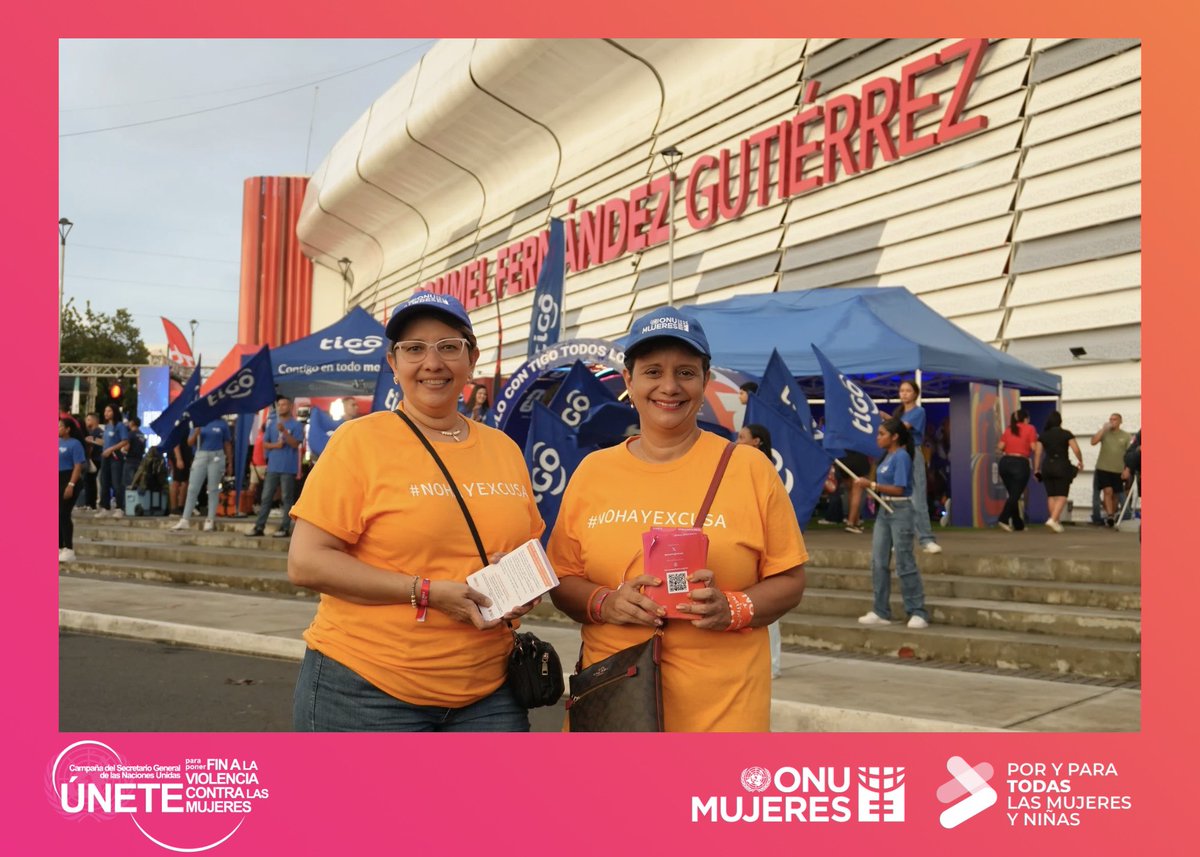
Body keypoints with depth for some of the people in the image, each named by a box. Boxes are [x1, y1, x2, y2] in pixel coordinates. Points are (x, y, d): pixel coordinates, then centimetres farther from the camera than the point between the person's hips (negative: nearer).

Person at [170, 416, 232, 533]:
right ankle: (184, 520, 2)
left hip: (216, 457, -2)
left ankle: (210, 520, 9)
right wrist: (196, 433, -14)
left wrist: (230, 463, 5)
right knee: (193, 488, 0)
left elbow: (227, 444, 6)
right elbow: (190, 442, 6)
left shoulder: (222, 423, 3)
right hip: (201, 456, 2)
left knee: (213, 489, 2)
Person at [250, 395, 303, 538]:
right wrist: (275, 445, -8)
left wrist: (284, 431, -21)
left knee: (287, 498, -2)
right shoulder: (271, 424, 13)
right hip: (273, 466, 5)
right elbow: (264, 444, 11)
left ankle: (285, 528, 1)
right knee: (266, 497, 5)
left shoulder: (296, 425, -1)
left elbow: (295, 444, -11)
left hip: (288, 468, -5)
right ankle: (259, 526, 8)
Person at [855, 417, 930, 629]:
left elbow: (898, 489, -20)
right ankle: (881, 612, 13)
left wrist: (871, 485, -21)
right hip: (884, 510, 9)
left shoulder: (901, 456, -14)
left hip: (900, 510, -9)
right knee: (878, 562, 7)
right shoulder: (887, 455, 10)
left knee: (904, 563, -5)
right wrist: (870, 484, -1)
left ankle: (918, 612, 4)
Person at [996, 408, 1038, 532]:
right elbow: (1034, 448, -5)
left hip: (1005, 462, 5)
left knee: (1013, 494, 13)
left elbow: (999, 447, 6)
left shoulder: (1008, 430, 14)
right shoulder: (1030, 429, 4)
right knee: (1015, 495, -5)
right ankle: (1003, 519, -22)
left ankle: (1018, 524, 17)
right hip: (1020, 463, -5)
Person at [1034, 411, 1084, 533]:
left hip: (1047, 467, 3)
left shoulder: (1042, 435, 5)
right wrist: (1080, 461, 11)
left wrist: (1037, 469, 8)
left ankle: (1057, 522, 12)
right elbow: (1076, 450, -7)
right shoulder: (1066, 434, -2)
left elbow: (1037, 453, 2)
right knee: (1061, 496, -2)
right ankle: (1053, 519, -20)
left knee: (1051, 496, 11)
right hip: (1062, 466, -3)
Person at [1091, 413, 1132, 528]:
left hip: (1118, 470, 1)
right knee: (1107, 491, -16)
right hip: (1103, 468, -1)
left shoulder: (1126, 436, 5)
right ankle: (1109, 515, -22)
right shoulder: (1104, 433, 4)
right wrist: (1103, 429, -14)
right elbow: (1093, 442, -12)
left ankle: (1113, 516, 21)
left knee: (1114, 495, 9)